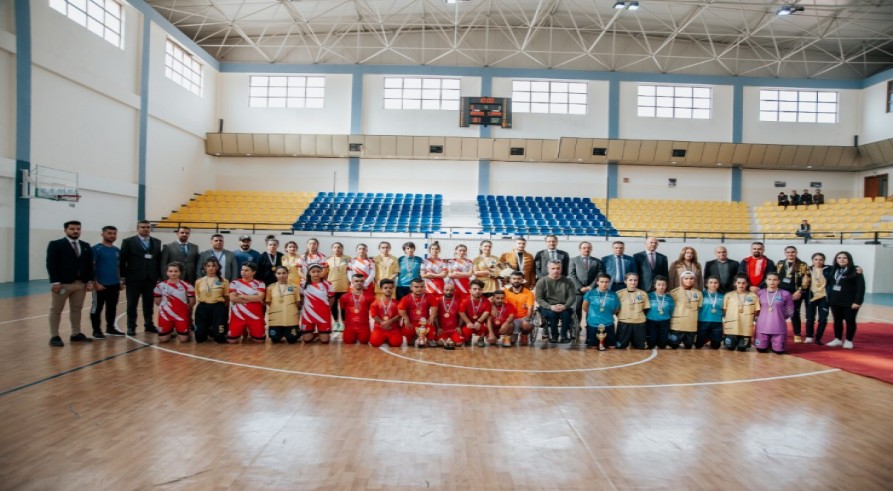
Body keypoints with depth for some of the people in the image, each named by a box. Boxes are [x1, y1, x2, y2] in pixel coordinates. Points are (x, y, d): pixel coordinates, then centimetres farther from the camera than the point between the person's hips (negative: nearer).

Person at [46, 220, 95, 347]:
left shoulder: (86, 246, 13)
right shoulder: (55, 245, -2)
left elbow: (90, 265, 12)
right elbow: (51, 264, -9)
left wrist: (90, 281, 3)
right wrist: (55, 282, -17)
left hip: (81, 283, 5)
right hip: (62, 283, -5)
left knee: (76, 309, 11)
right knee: (56, 310, 3)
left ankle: (76, 334, 20)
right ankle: (54, 336, 9)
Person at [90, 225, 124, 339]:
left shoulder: (117, 250, 11)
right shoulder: (96, 249, -7)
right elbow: (91, 267, -9)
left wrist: (119, 281, 15)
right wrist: (95, 282, -14)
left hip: (114, 284, 6)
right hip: (100, 285, -6)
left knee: (112, 307, 13)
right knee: (97, 308, 2)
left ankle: (110, 328, 24)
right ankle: (96, 330, 10)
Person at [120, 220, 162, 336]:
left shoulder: (157, 242, 9)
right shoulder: (128, 242, 0)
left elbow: (159, 260, 8)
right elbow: (122, 260, -2)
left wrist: (159, 276, 5)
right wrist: (123, 277, -6)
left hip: (151, 279, 3)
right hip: (134, 279, -3)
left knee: (149, 304, 9)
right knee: (132, 304, 5)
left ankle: (149, 325, 20)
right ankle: (131, 327, 14)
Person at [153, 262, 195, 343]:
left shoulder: (186, 286, -6)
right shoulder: (160, 286, -1)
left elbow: (192, 302, 1)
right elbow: (157, 302, 8)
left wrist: (183, 307, 3)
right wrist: (165, 306, 3)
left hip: (182, 314, -1)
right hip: (165, 315, 1)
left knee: (184, 339, -4)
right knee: (163, 339, 2)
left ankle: (179, 331, 30)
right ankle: (170, 331, 34)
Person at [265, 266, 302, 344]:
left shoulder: (294, 287, 2)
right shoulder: (270, 287, 4)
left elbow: (298, 303, 7)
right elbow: (267, 303, 8)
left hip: (291, 319, -1)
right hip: (275, 319, 1)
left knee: (291, 340, 0)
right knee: (275, 340, 4)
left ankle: (297, 332, 33)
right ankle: (282, 335, 37)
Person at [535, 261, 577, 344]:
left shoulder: (568, 282, 5)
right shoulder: (542, 282, 0)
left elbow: (572, 297, -1)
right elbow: (539, 298, -5)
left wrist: (564, 306, -20)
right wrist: (550, 307, -21)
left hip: (563, 307, 1)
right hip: (547, 307, -1)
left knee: (566, 314, -31)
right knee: (552, 314, -33)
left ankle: (564, 336, -15)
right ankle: (554, 336, -14)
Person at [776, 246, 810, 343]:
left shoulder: (802, 265, 1)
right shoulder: (780, 264, 12)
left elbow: (805, 280, -5)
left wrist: (799, 291, -13)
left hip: (795, 293, -3)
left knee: (794, 314, 1)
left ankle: (797, 335, 9)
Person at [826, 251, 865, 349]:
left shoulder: (855, 271, -9)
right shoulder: (834, 271, 11)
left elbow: (861, 287, -13)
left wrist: (857, 301, -18)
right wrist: (829, 299, 10)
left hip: (850, 302, -6)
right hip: (835, 301, 6)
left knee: (850, 321, 4)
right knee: (837, 320, 12)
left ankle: (849, 341, 13)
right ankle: (838, 339, 22)